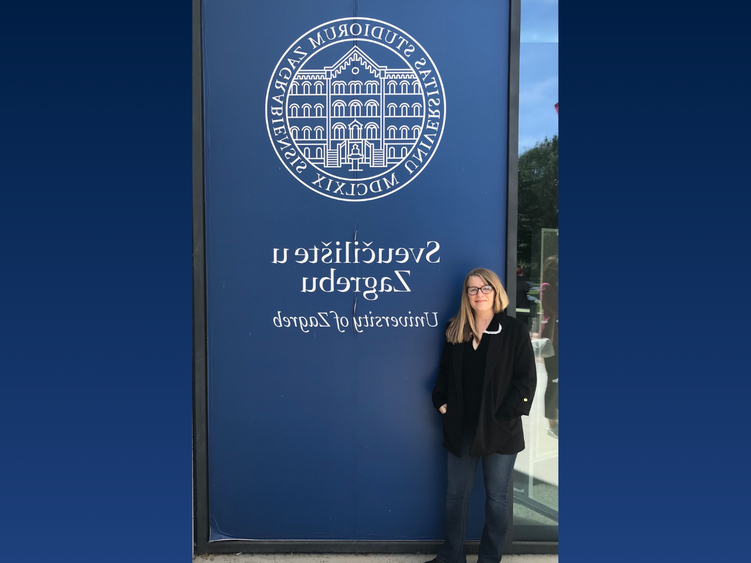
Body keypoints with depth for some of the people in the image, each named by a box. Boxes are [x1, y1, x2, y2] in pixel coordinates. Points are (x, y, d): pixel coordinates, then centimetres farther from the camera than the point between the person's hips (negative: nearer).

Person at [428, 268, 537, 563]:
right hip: (461, 428, 3)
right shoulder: (455, 329, 4)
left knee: (496, 498, 12)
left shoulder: (514, 331, -7)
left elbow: (527, 379, -8)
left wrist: (504, 417, -14)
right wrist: (441, 402, -1)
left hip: (499, 430, -3)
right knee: (455, 494, 14)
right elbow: (445, 371, 12)